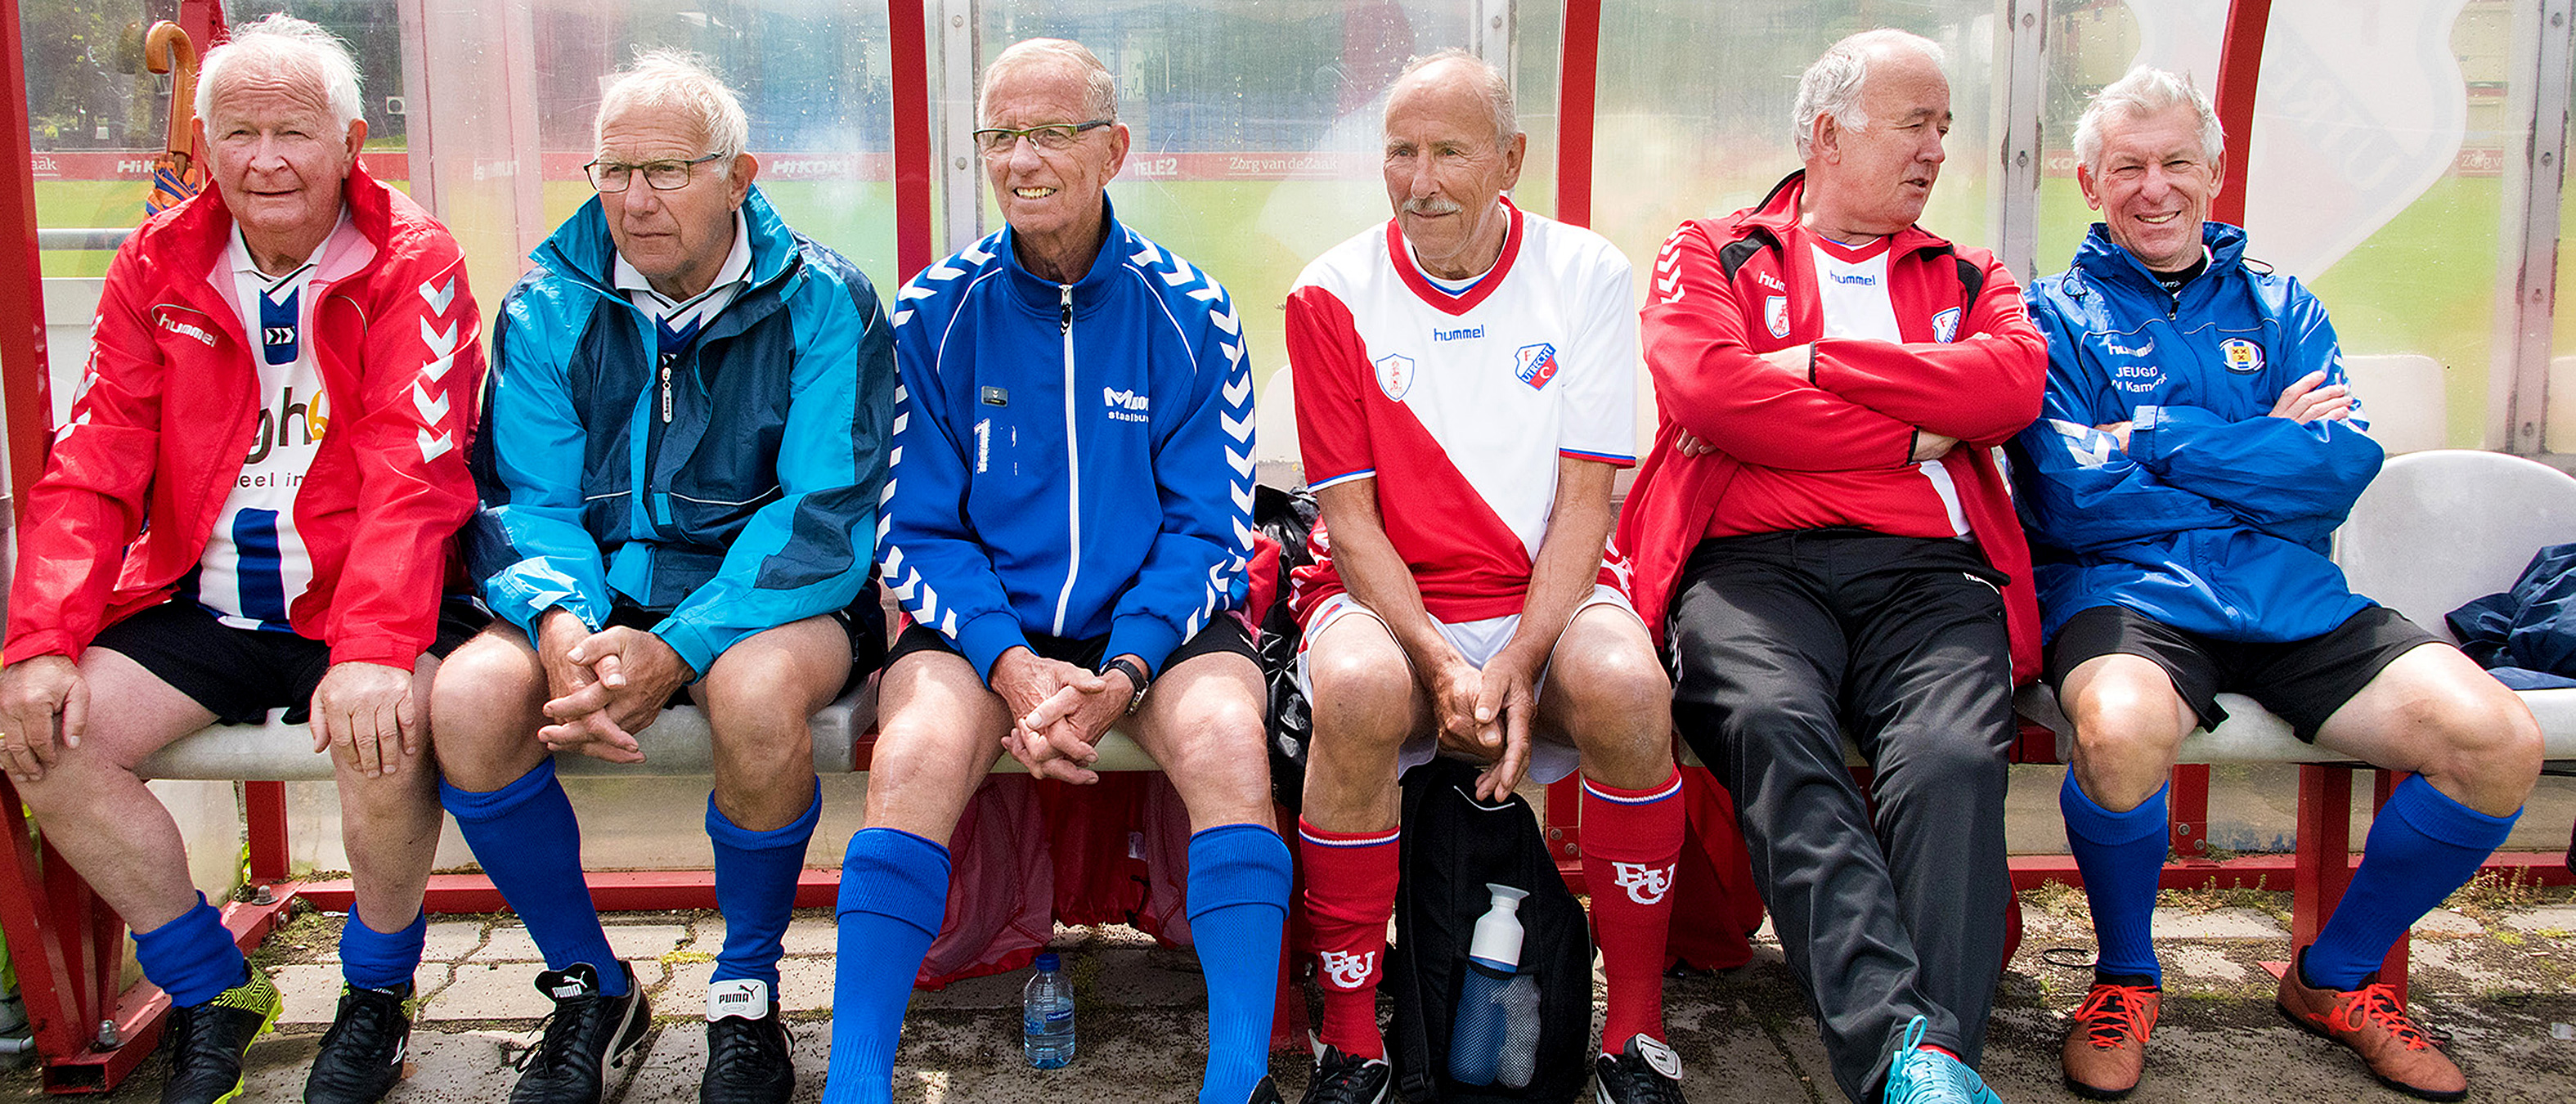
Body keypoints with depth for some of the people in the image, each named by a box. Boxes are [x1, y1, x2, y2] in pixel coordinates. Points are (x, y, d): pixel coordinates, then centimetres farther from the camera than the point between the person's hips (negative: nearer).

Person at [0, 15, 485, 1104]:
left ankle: (377, 992, -2)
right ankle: (211, 991, 8)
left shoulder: (411, 263, -7)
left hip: (354, 603, -5)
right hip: (199, 605, 5)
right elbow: (91, 469, 2)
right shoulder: (157, 266, 6)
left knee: (382, 731, -32)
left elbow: (414, 475, -19)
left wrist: (374, 648, -33)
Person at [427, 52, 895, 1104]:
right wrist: (563, 625, -23)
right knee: (468, 699, -25)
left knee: (756, 692, -36)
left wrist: (677, 650, -27)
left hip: (768, 595, -3)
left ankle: (746, 992, -8)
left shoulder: (822, 301, -8)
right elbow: (523, 498, 1)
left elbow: (825, 513, -15)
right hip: (601, 592, 4)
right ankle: (590, 985, 0)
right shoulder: (549, 304, 4)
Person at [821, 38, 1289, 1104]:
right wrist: (1011, 665, -17)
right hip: (982, 623, 1)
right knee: (916, 754, -29)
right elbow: (918, 531, 0)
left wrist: (1124, 673, -18)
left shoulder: (1190, 313, -1)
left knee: (1227, 738, -30)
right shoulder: (933, 313, 1)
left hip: (1158, 623, 0)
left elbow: (1207, 529, -1)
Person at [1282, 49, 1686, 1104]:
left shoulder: (1585, 274, 0)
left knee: (1626, 687, -32)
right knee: (1357, 693, -34)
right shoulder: (1332, 294, 0)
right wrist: (1441, 664, -18)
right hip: (1385, 596, 0)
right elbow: (1348, 515, -4)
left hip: (1547, 593, 1)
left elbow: (1584, 499, -4)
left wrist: (1513, 665, -17)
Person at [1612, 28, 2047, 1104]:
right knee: (1772, 723, -35)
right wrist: (1913, 433, 2)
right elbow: (1705, 387, -4)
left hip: (1926, 571, 3)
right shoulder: (1710, 255, 19)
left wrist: (1815, 360, 0)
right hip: (1752, 561, -2)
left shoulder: (1966, 279, 28)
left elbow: (2016, 378, 3)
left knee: (1952, 756, -30)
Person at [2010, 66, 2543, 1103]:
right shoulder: (2058, 313, 6)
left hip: (2293, 596, 5)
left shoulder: (2280, 306, 18)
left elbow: (2347, 465, 0)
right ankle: (2125, 978, -5)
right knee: (2120, 728, -38)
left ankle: (2337, 976, 9)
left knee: (2499, 741, -17)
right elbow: (2072, 502, -9)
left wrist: (2161, 439, -8)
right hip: (2122, 591, -4)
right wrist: (2268, 454, -3)